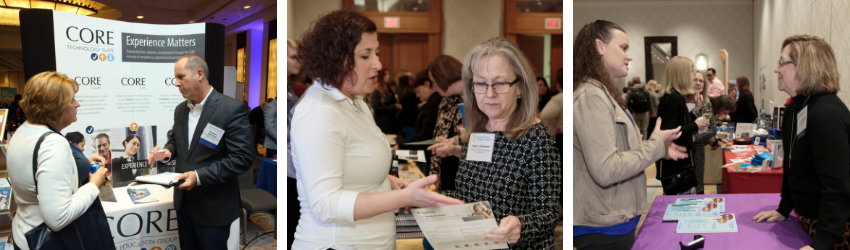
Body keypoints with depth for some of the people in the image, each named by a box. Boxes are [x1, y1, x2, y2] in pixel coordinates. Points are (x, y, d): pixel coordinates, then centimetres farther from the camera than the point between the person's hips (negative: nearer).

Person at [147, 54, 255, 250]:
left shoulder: (232, 109, -17)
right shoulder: (180, 109, 8)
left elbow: (243, 158, -21)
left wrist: (200, 176, -26)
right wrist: (166, 152, -1)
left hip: (213, 207, -7)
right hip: (184, 201, 7)